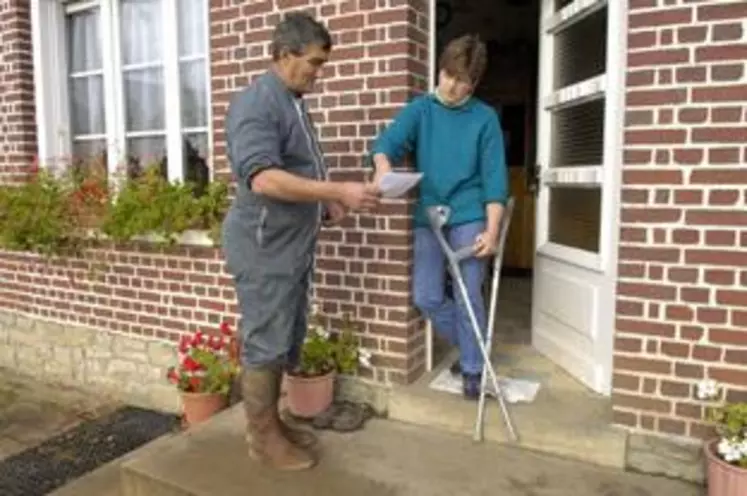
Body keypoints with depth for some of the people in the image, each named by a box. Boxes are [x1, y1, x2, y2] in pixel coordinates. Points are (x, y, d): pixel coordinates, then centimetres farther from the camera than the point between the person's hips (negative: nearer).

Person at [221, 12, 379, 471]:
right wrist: (339, 191, -27)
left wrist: (324, 206, 10)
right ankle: (263, 436, 18)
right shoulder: (255, 102, -14)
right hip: (264, 248, -9)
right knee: (265, 344, 2)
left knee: (285, 342, 16)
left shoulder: (294, 102, 16)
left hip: (293, 245, 9)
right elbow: (263, 178, -27)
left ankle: (271, 422, 30)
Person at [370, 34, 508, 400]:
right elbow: (389, 140, -12)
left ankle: (472, 369, 20)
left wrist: (492, 230, -13)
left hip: (469, 217, -2)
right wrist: (383, 166, -36)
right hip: (429, 217, 3)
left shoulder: (485, 118, 1)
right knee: (426, 297, 4)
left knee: (467, 298, -1)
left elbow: (494, 178, -3)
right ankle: (470, 346, 30)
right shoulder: (420, 108, 5)